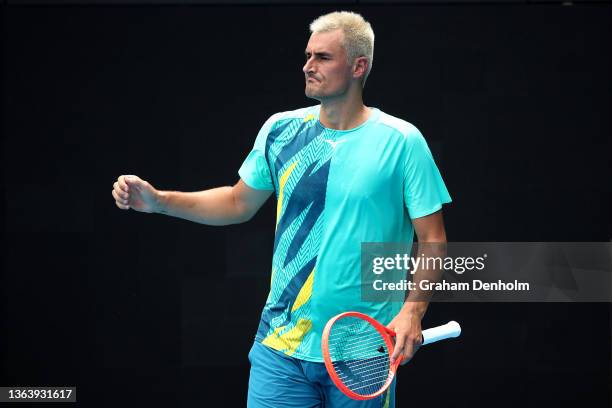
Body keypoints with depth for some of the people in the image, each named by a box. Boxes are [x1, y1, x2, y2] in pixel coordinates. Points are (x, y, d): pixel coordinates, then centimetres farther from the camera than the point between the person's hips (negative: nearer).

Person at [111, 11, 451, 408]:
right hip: (282, 343, 3)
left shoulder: (402, 141, -6)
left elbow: (433, 240, -5)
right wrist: (159, 200, 6)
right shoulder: (281, 129, 5)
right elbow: (239, 203, 18)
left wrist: (412, 311, -18)